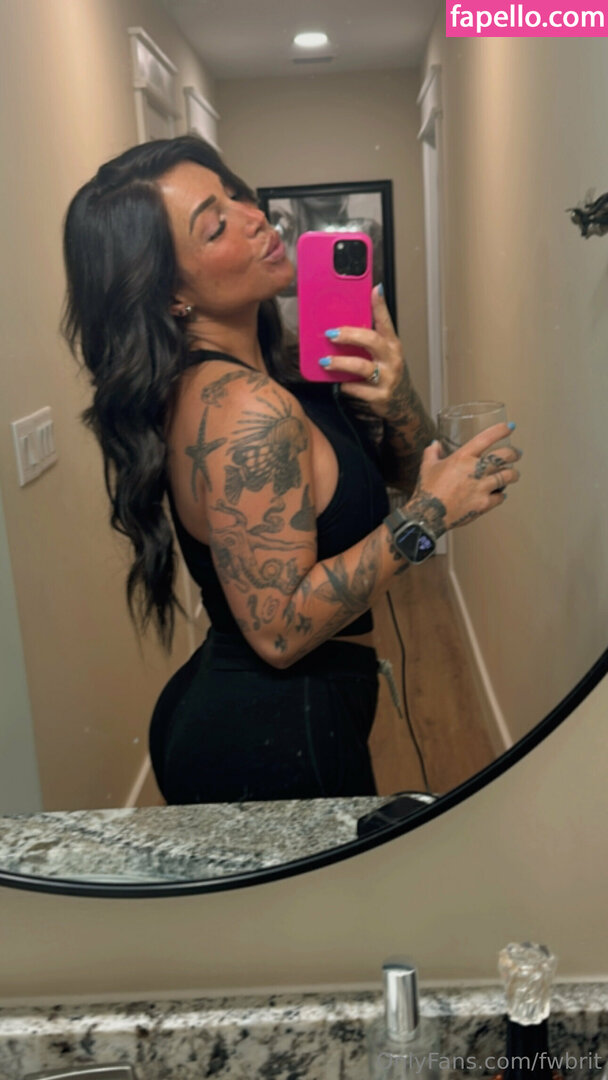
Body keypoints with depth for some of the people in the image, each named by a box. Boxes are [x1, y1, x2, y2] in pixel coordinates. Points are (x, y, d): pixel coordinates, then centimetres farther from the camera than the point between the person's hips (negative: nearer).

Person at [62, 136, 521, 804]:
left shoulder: (269, 366, 1)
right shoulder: (242, 410, -26)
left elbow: (404, 473, 6)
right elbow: (280, 630, -25)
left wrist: (394, 395, -14)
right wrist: (427, 517, -24)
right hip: (275, 743, -9)